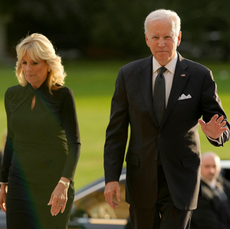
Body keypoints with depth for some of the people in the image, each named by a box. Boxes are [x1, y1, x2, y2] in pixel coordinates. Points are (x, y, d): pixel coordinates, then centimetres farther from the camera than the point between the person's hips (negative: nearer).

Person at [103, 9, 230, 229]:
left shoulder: (200, 76, -6)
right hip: (142, 178, 2)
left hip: (180, 180, -2)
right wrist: (111, 178, -6)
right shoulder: (129, 74, -2)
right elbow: (116, 131, 0)